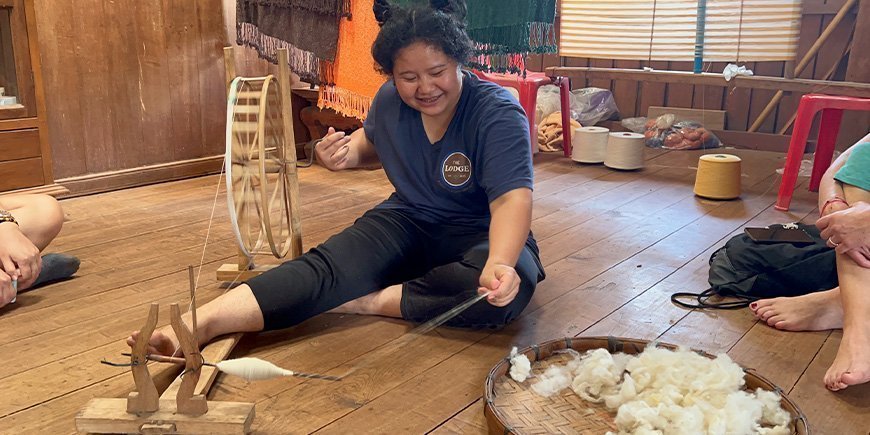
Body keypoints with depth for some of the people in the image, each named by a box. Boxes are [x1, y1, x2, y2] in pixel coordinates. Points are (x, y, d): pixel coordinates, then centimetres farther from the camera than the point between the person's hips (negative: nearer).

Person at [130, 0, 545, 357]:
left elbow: (512, 197, -30)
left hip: (477, 234, -2)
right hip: (408, 221, 3)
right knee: (328, 264, -26)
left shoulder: (497, 113, -19)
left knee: (513, 284, -38)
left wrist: (498, 262, -50)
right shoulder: (389, 101, -3)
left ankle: (367, 301, -30)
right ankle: (196, 325, -40)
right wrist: (347, 154, -5)